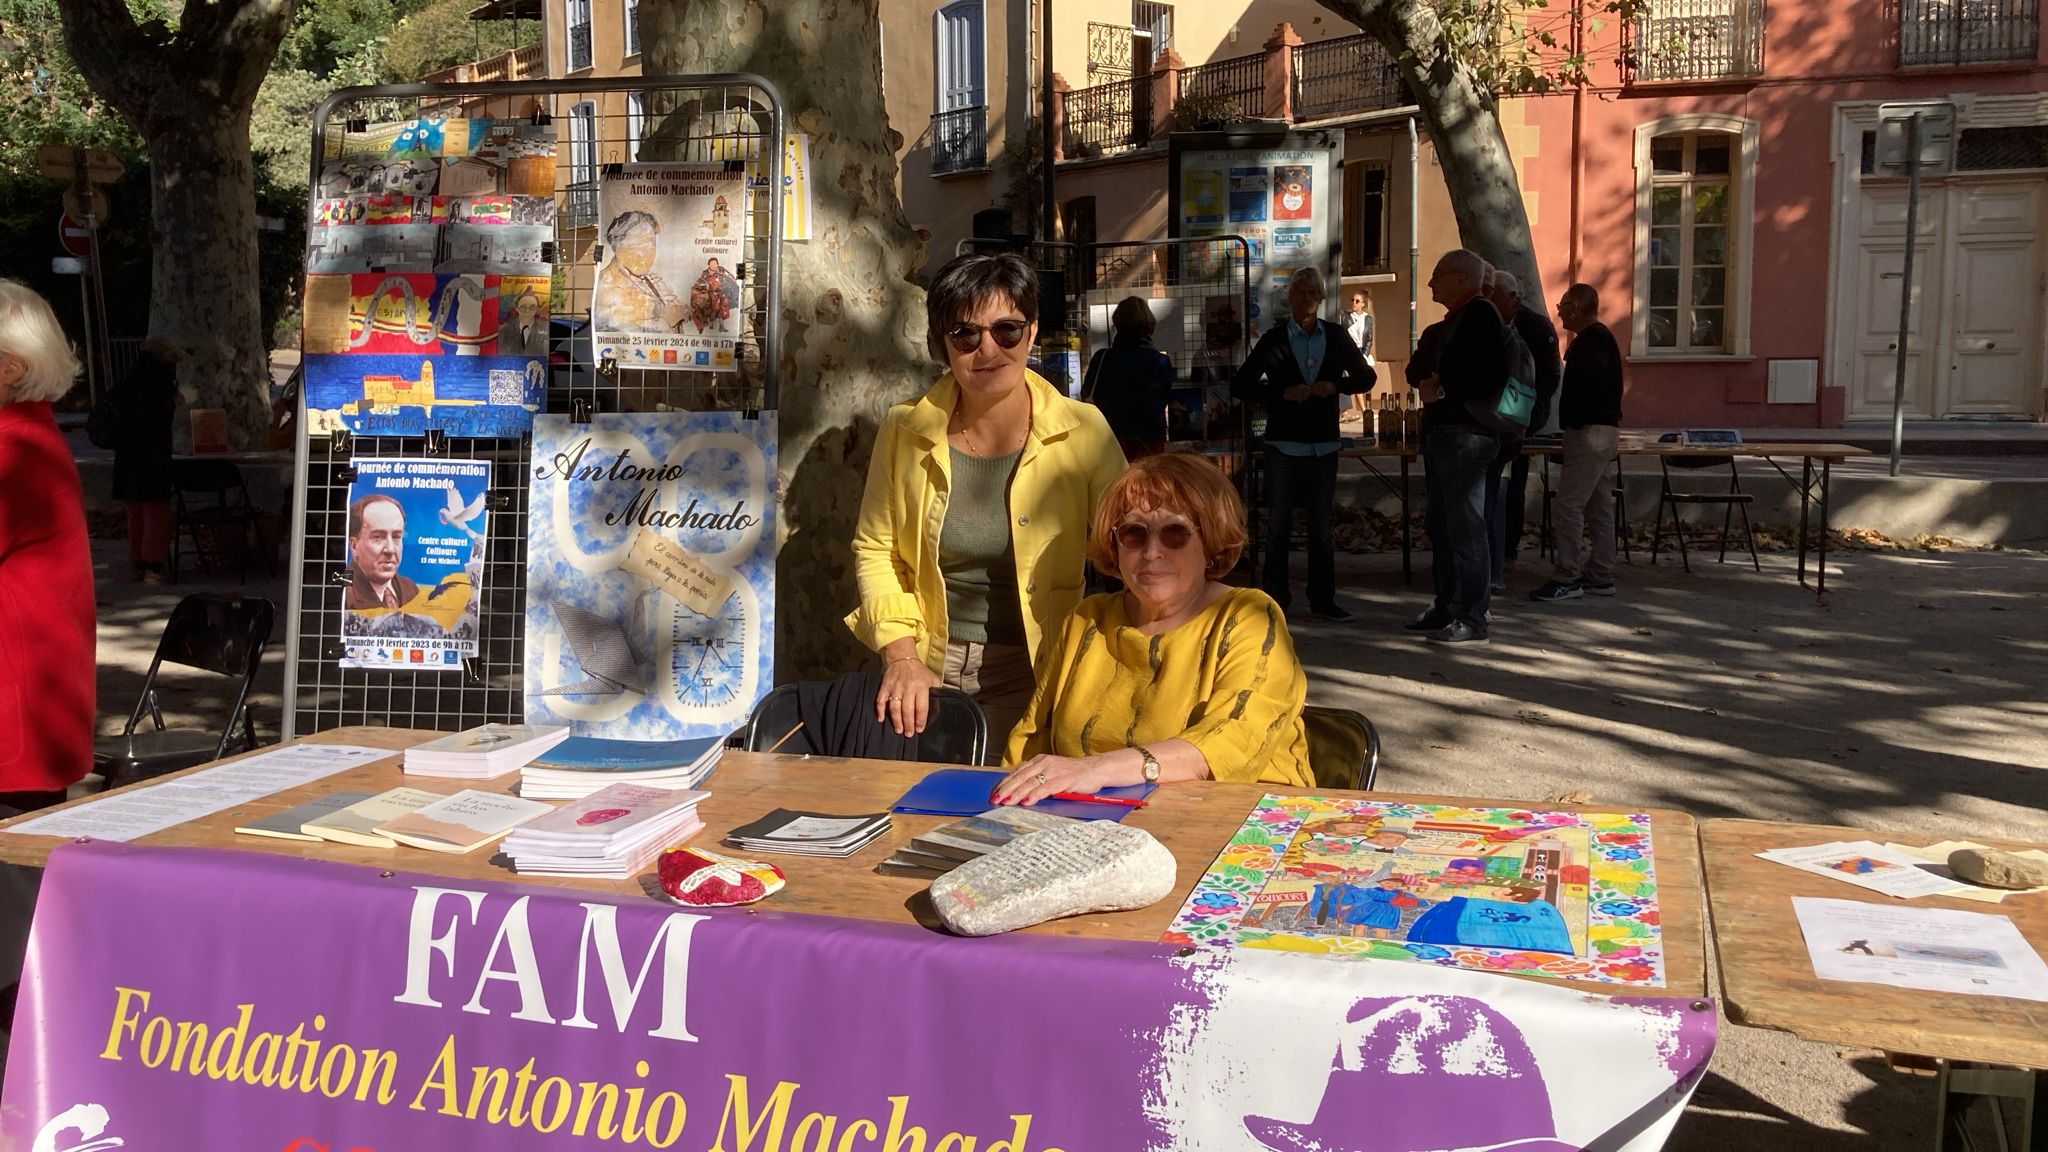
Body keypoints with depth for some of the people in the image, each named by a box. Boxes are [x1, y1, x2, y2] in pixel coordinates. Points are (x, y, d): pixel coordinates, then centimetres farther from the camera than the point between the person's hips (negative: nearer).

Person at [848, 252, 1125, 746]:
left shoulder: (1082, 431, -8)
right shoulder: (904, 430, -2)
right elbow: (875, 551, 6)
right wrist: (901, 656, -7)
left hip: (1034, 674, -1)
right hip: (926, 673, 2)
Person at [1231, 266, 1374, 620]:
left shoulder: (1336, 337, 7)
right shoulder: (1274, 339, 1)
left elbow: (1366, 377, 14)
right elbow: (1240, 384, 0)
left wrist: (1335, 385, -6)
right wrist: (1282, 393, -12)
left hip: (1324, 444, 2)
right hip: (1283, 443, -2)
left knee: (1321, 526, 8)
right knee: (1279, 526, 2)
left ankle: (1322, 598, 15)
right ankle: (1274, 600, 8)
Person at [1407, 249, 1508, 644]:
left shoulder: (1479, 314, -10)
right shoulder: (1453, 321, 21)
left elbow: (1489, 375, -21)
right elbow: (1424, 368, 23)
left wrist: (1444, 390, -16)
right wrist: (1428, 382, 3)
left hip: (1465, 434, -11)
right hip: (1441, 433, 11)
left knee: (1466, 526, -9)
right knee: (1439, 525, 14)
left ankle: (1473, 619, -7)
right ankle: (1447, 608, 23)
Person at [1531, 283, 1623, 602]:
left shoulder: (1593, 340, -13)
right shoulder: (1599, 338, 19)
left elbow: (1589, 385, -24)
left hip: (1589, 431, -11)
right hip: (1601, 430, 11)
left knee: (1567, 506, -11)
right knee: (1598, 507, 12)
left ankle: (1565, 578, -10)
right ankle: (1600, 577, 16)